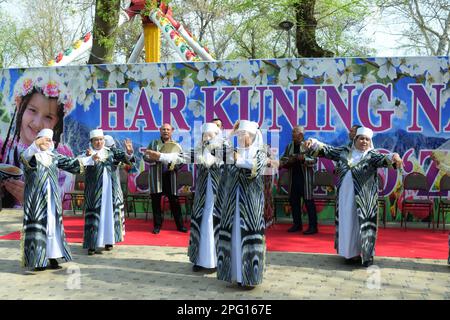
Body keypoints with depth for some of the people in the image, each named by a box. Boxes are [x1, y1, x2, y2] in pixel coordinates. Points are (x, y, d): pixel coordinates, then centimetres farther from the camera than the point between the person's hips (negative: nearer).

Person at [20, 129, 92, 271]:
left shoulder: (54, 156, 13)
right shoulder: (31, 155, -2)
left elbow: (70, 162, 15)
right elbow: (24, 157, -25)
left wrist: (88, 159, 7)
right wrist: (36, 144, -42)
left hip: (52, 198, 5)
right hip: (36, 198, -5)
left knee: (53, 225, 3)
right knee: (37, 226, -6)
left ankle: (53, 257, 8)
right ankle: (37, 260, -3)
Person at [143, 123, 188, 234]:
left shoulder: (176, 145, 10)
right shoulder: (154, 143, 9)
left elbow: (182, 159, -3)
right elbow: (146, 157, 2)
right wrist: (156, 158, -16)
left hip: (170, 176, 0)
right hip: (156, 176, 0)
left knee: (174, 201, 4)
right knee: (156, 201, 3)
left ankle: (180, 225, 12)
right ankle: (157, 225, 13)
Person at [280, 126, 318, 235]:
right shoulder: (289, 146, 13)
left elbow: (314, 160, -12)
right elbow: (283, 161, 13)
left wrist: (304, 159, -27)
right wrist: (287, 162, -8)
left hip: (305, 177, -6)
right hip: (293, 177, 6)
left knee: (308, 201, -4)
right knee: (293, 201, 10)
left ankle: (313, 226, 1)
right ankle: (297, 224, 22)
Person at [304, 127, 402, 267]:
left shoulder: (371, 155, 0)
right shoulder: (344, 152, 11)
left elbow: (382, 159, -18)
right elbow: (327, 150, 7)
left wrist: (394, 157, -41)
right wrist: (313, 143, -9)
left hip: (364, 198, -3)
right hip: (345, 196, 4)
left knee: (363, 224, -3)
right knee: (347, 224, 9)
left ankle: (367, 255, 7)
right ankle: (351, 253, 21)